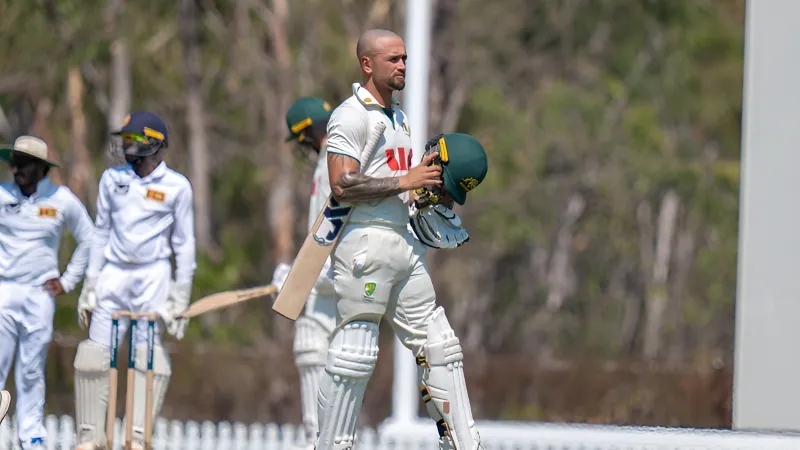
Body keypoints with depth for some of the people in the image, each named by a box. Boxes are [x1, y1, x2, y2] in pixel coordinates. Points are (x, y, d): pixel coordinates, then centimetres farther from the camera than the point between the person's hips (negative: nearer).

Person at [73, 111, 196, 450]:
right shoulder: (112, 179, 10)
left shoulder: (176, 186, 0)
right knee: (94, 353, -4)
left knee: (148, 356, -9)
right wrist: (90, 285, 10)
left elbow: (184, 244, 3)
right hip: (113, 275, 3)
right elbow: (101, 233, 15)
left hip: (153, 276, -3)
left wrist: (181, 297, -2)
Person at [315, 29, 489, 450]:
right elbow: (343, 186, -19)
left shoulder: (399, 118, 19)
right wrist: (405, 181, -18)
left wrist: (432, 191, 8)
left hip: (403, 242, 9)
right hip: (364, 242, -9)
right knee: (354, 352, -7)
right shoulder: (351, 116, -9)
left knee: (438, 345, 8)